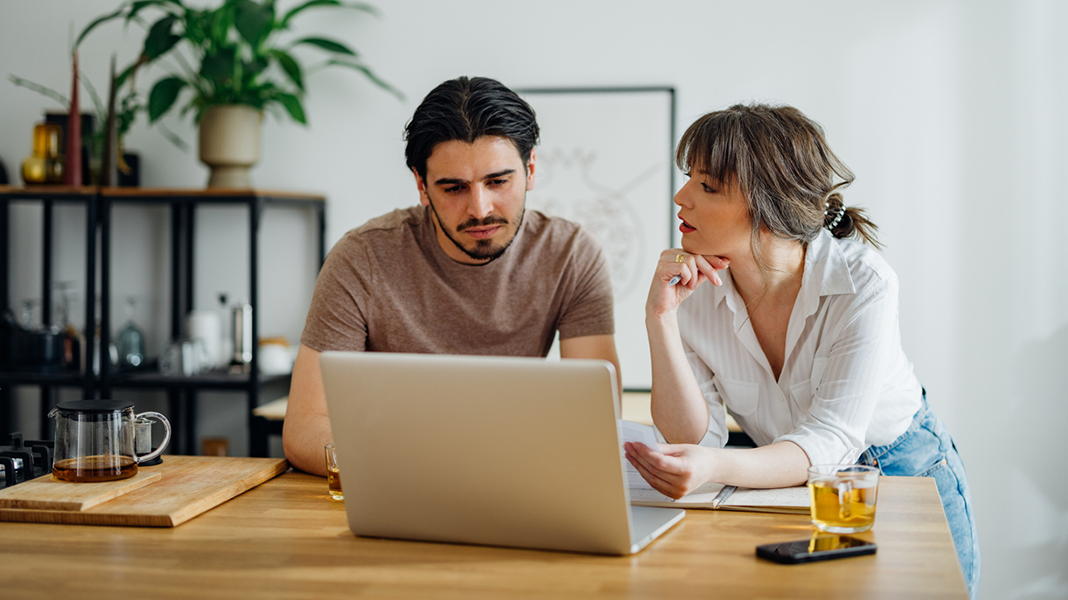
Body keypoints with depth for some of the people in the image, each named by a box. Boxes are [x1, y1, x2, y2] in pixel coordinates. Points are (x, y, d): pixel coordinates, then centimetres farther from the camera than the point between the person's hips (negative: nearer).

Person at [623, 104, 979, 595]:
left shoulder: (863, 283, -24)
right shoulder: (693, 289, -13)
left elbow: (830, 440, -30)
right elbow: (696, 437, -16)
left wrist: (716, 468, -49)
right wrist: (661, 319, -28)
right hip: (784, 481, 3)